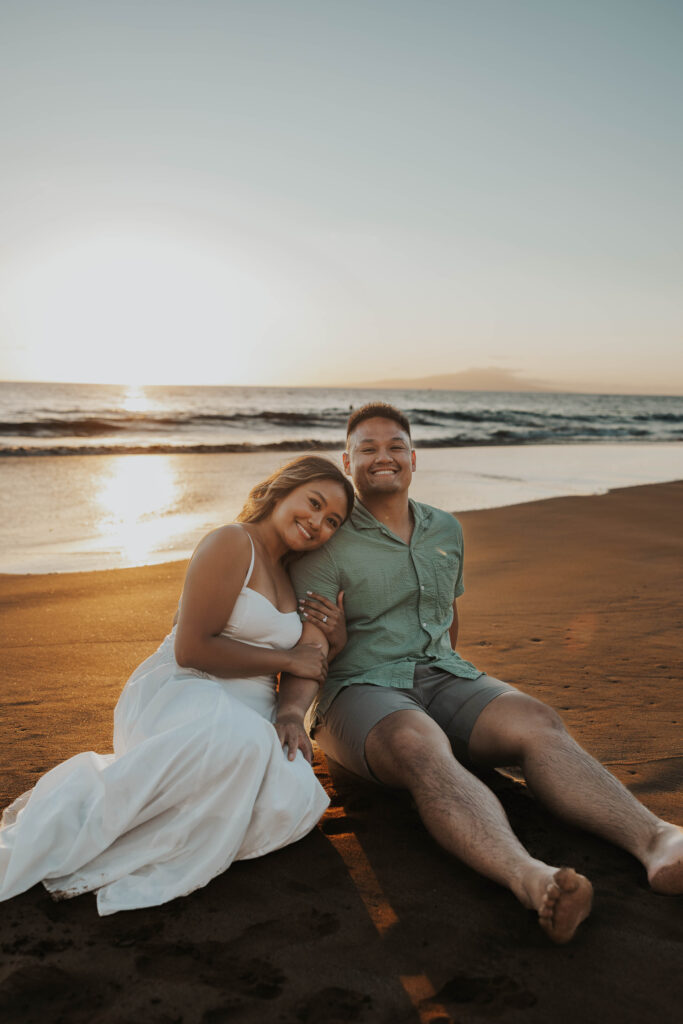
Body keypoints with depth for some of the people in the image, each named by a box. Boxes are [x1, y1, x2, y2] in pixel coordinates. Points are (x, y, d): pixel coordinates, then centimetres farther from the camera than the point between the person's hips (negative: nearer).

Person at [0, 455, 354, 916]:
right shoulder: (231, 543, -7)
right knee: (238, 738, -42)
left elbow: (308, 664, 16)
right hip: (179, 694, -7)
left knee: (292, 804, -25)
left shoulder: (295, 576, 19)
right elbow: (192, 649, -15)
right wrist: (287, 660, -8)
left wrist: (291, 714, -6)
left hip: (249, 716, 7)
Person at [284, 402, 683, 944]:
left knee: (535, 720, -26)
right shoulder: (328, 544, -2)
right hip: (360, 690, -4)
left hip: (443, 677, 5)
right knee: (422, 747, -38)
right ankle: (531, 880, -61)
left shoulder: (446, 530, 15)